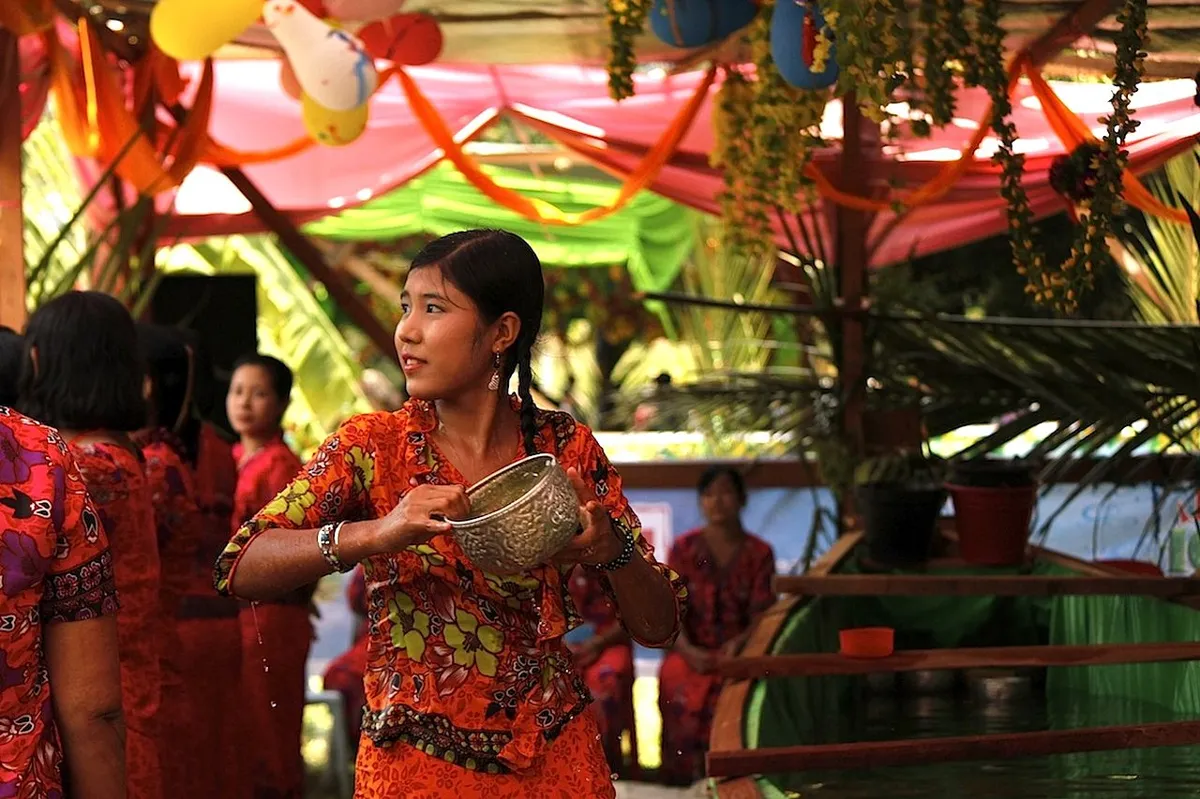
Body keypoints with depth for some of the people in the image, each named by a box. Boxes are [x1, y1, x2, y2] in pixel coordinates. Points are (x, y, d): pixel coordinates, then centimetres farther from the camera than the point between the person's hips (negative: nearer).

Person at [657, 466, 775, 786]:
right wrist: (688, 650, -18)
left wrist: (739, 643, -20)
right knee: (682, 692, -34)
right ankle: (688, 788, -23)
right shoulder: (684, 549, 10)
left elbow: (762, 614, 2)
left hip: (737, 653, 0)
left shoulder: (759, 553, 10)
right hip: (691, 651, 0)